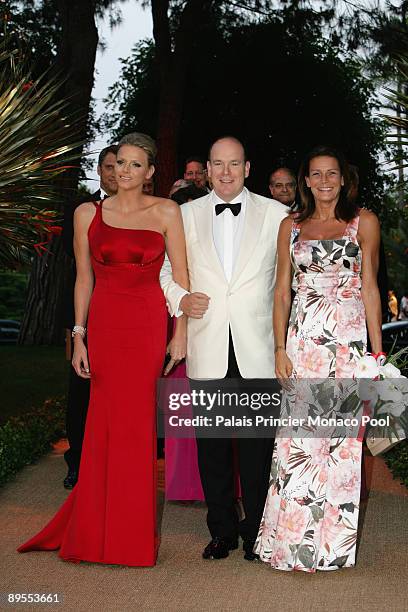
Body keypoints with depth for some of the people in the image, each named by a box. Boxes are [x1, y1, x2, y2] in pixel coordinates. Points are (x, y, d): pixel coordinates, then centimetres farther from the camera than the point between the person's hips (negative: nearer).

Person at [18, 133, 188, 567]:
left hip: (149, 325, -1)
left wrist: (180, 333, -4)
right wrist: (79, 336, 4)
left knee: (134, 422, 3)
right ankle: (97, 531, 19)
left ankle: (131, 532, 19)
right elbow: (84, 279, 9)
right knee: (109, 423, 4)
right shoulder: (88, 214, 7)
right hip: (104, 323, 1)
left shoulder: (166, 212, 2)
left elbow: (180, 277, 1)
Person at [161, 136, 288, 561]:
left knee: (257, 444, 3)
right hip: (207, 351, 2)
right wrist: (179, 299, -6)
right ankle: (222, 530, 22)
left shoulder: (276, 214, 5)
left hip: (257, 350, -1)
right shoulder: (186, 214, 10)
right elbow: (166, 270, 15)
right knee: (212, 446, 8)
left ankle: (255, 531, 19)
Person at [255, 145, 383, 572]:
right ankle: (293, 541, 8)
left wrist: (377, 351, -3)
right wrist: (280, 349, 1)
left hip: (348, 337, -1)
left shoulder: (364, 221, 6)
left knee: (341, 439, 0)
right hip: (302, 339, 1)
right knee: (297, 439, -2)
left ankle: (334, 543, 13)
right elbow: (281, 290, 10)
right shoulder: (291, 226, 12)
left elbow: (369, 287, 3)